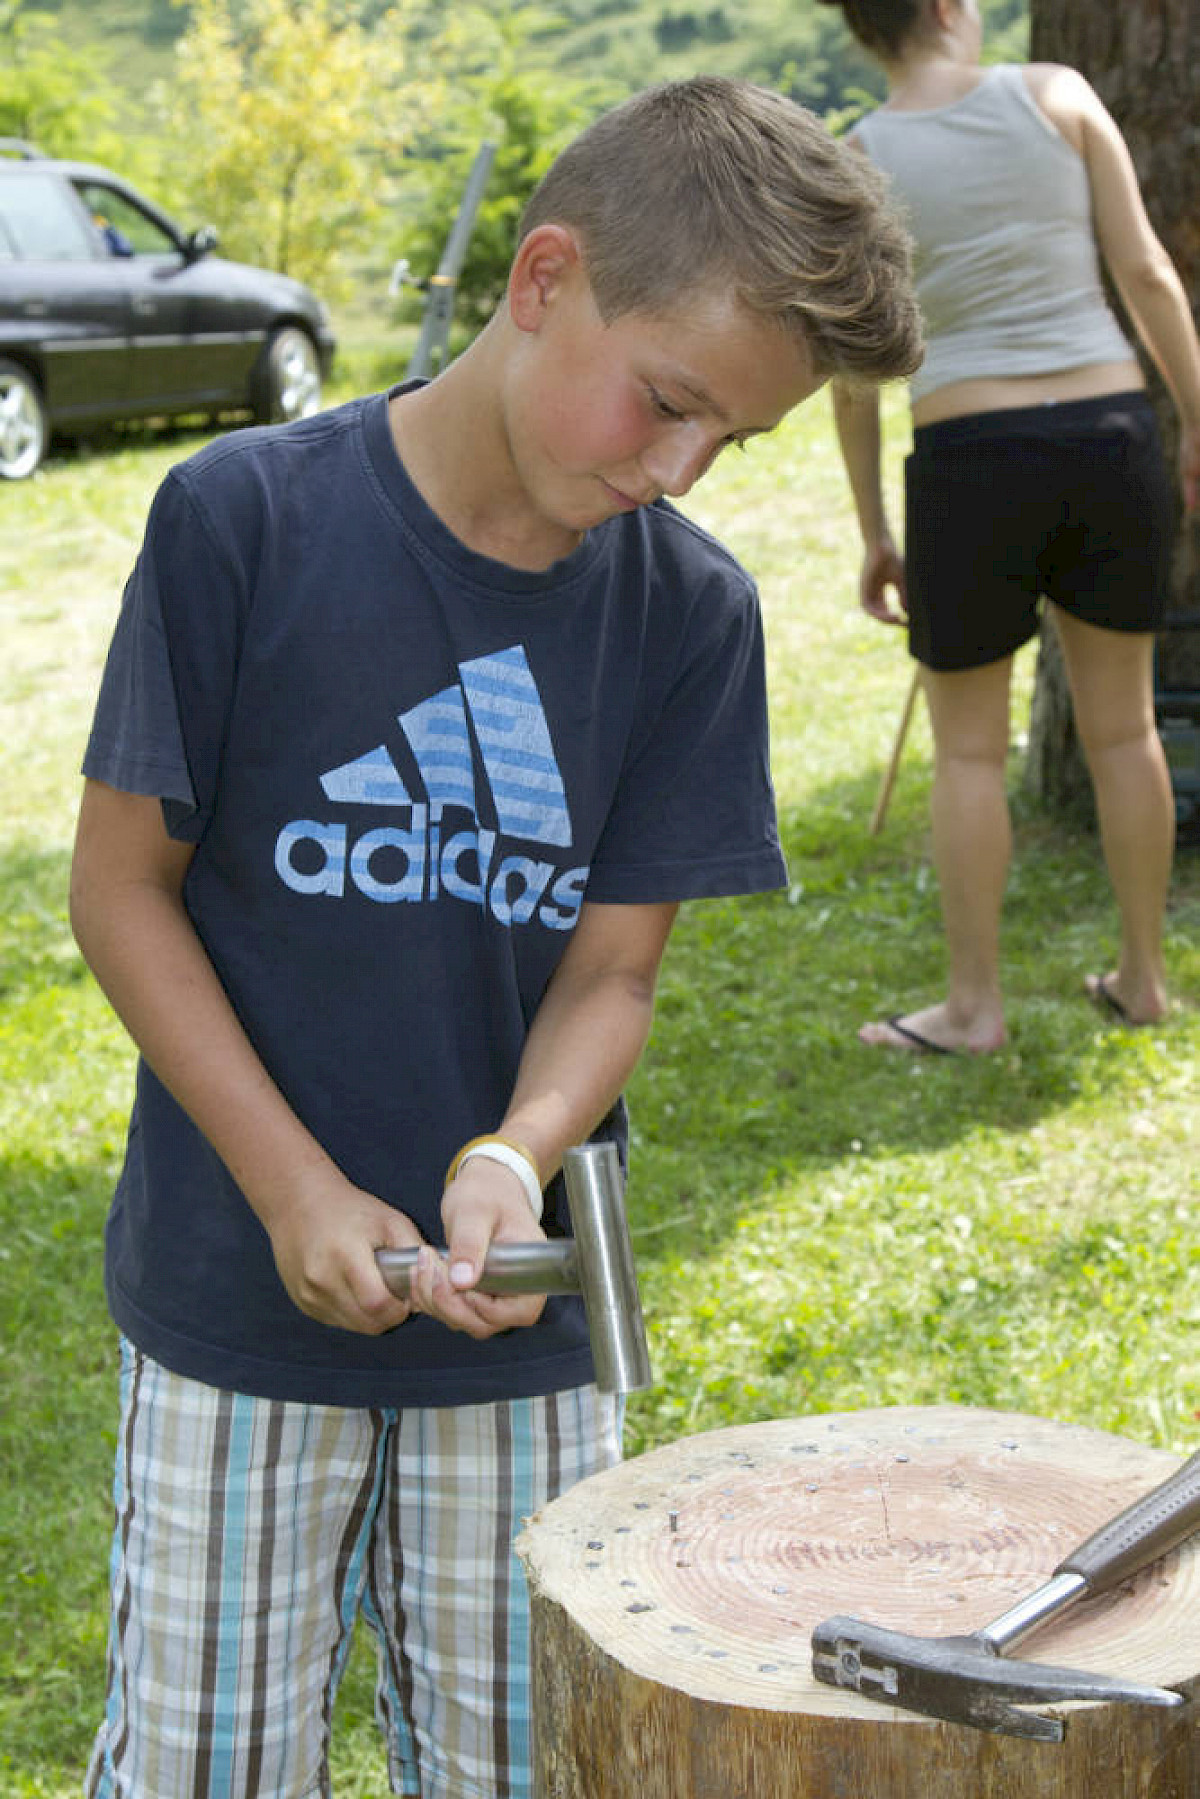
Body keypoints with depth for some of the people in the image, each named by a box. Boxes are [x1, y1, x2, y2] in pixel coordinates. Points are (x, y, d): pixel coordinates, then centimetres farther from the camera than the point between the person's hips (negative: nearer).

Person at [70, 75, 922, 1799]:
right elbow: (123, 885, -8)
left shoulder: (691, 609, -4)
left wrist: (513, 1161, -22)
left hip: (520, 1329, 3)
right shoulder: (247, 519, -13)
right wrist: (294, 1188, -15)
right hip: (238, 1297, -2)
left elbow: (614, 965, -2)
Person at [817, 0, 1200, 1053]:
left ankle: (975, 1006, 14)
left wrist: (874, 535, 9)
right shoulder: (1058, 94, 1)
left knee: (967, 745, 11)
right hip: (1109, 443, 2)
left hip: (973, 464, -2)